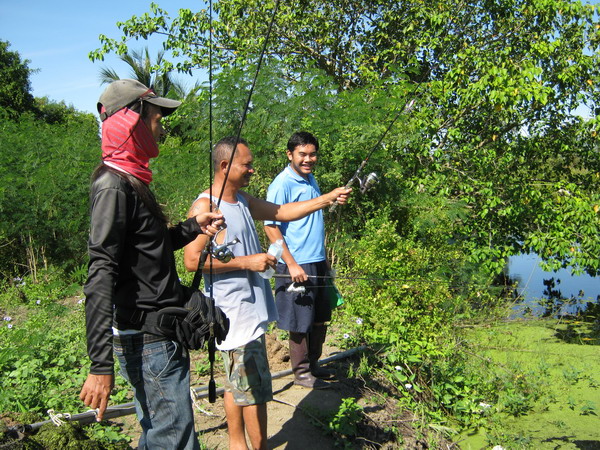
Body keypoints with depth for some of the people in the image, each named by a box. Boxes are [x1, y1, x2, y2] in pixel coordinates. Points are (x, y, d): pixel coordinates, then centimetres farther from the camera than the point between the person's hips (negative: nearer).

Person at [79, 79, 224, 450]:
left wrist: (193, 227, 8)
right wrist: (101, 365, -28)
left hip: (160, 332, 10)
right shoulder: (113, 186, -17)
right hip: (147, 339, -10)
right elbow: (100, 277, -24)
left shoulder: (133, 180, 13)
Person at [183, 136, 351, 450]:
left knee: (237, 385, 19)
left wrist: (328, 199, 11)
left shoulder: (243, 200, 13)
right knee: (255, 389, -3)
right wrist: (246, 262, -19)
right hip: (234, 314, -9)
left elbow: (283, 212, 19)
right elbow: (192, 260, -21)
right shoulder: (205, 206, -15)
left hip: (250, 310, 9)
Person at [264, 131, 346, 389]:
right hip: (297, 266, -8)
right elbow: (270, 226, -18)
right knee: (300, 323, 3)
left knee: (320, 319, 16)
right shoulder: (282, 184, -14)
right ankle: (301, 373, 17)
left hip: (317, 262, 8)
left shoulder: (311, 180, 13)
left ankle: (313, 365, 31)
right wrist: (292, 264, -20)